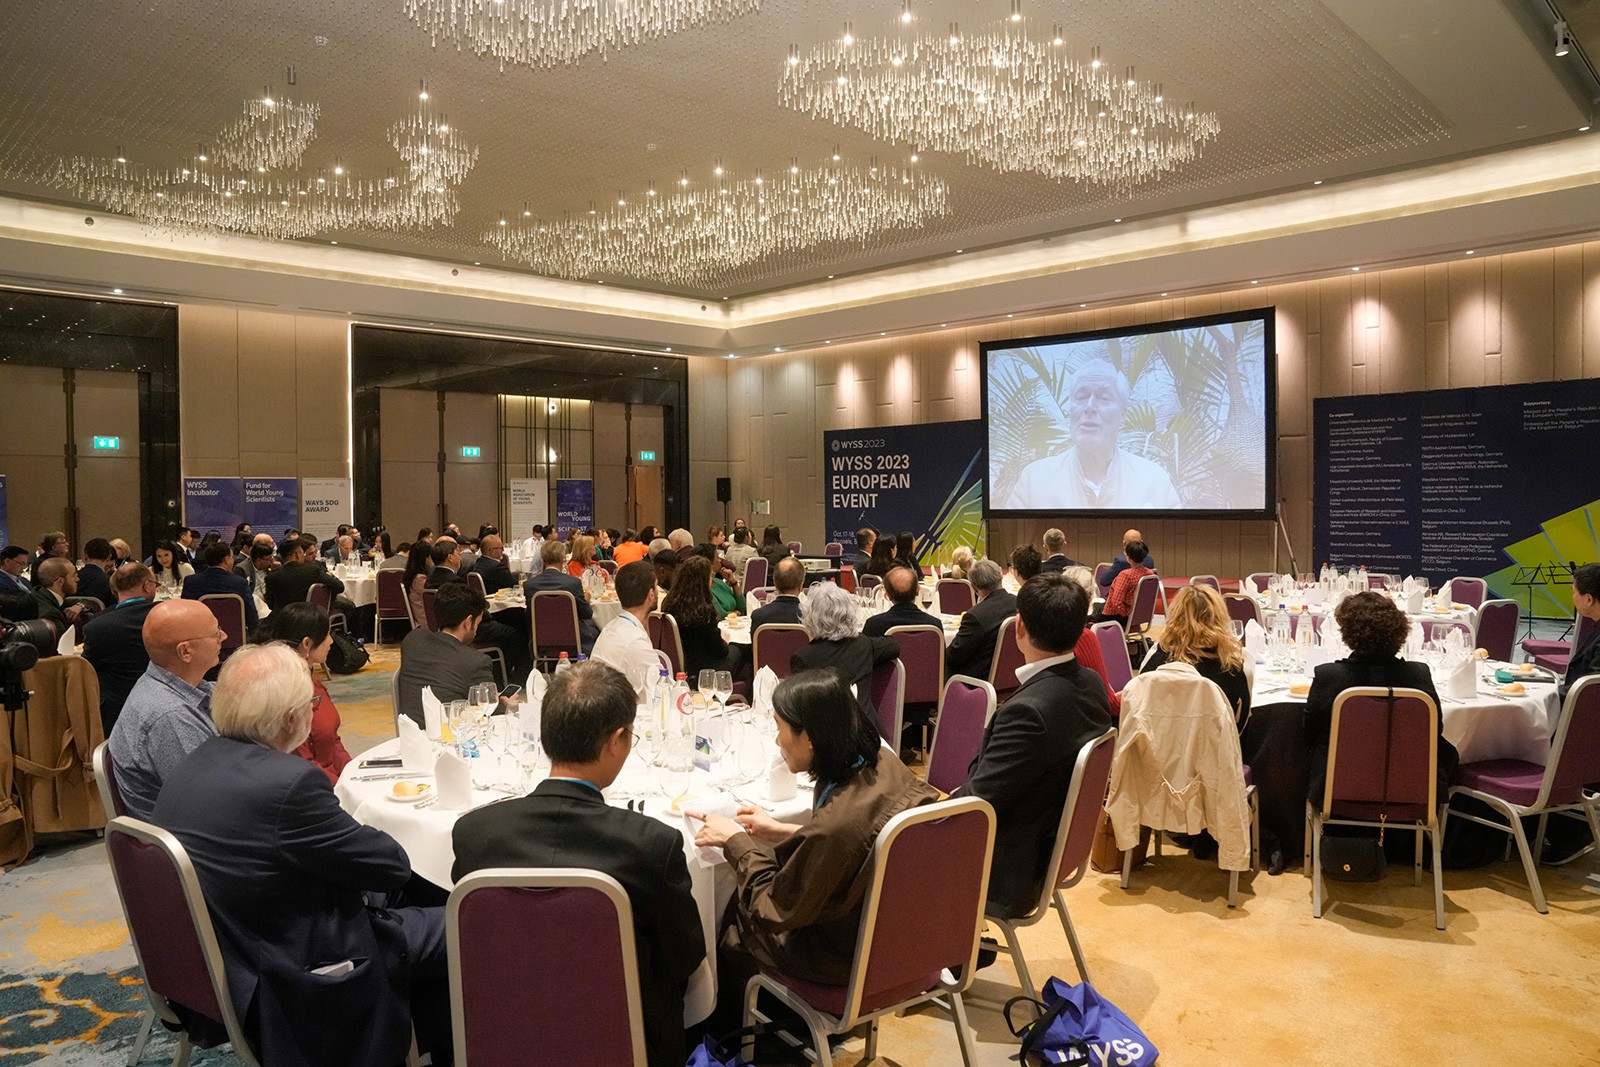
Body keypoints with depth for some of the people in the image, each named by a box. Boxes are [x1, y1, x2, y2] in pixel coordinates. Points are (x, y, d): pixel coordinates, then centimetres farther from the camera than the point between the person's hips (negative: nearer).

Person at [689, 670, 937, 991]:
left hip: (844, 958, -7)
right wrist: (781, 831, 5)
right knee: (737, 896, 22)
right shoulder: (883, 763, -14)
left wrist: (735, 841, -9)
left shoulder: (835, 822, -37)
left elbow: (777, 910, -20)